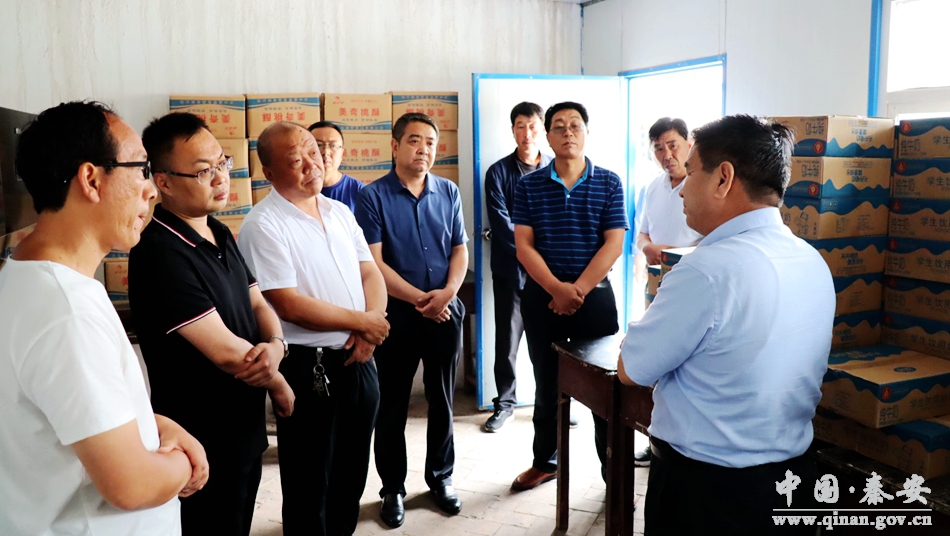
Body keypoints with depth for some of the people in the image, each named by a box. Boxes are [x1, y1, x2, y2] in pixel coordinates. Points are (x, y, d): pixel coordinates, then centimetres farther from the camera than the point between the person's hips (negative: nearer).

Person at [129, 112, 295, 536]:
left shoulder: (220, 234, 5)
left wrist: (274, 345, -15)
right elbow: (227, 351, -26)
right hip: (204, 446, -8)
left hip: (246, 431, 8)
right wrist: (279, 386, -8)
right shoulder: (161, 254, -25)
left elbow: (259, 305, 8)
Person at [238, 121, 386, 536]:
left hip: (359, 360, 7)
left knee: (352, 475, 20)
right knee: (310, 486, 11)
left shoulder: (340, 212, 9)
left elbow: (371, 273, 9)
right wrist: (362, 321, -12)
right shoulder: (264, 225, -14)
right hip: (308, 368, -6)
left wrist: (370, 327, -10)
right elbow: (289, 305, -20)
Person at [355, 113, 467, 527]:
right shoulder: (373, 196, -6)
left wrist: (447, 293, -12)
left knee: (442, 399, 13)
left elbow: (460, 249, 5)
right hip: (396, 313, -3)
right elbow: (373, 262, -11)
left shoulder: (448, 192, 5)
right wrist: (419, 298, -15)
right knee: (392, 404, 8)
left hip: (445, 311, 3)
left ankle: (441, 477, 30)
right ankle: (393, 488, 23)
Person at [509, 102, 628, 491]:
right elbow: (523, 246, -5)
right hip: (541, 295, 1)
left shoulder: (609, 183, 0)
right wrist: (556, 289, -17)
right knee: (547, 385, 13)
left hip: (595, 294, -1)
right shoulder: (529, 185, 1)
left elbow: (613, 244, -6)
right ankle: (545, 462, 30)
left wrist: (578, 290, -15)